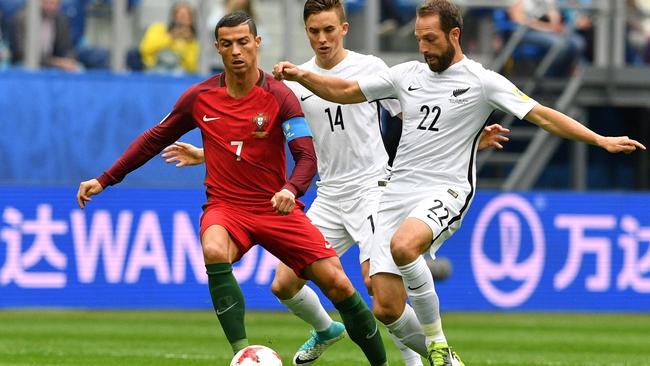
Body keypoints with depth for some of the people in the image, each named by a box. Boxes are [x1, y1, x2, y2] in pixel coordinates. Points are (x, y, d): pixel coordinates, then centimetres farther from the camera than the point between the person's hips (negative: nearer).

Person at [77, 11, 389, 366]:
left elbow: (307, 156, -14)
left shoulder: (279, 96, -8)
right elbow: (155, 140, 13)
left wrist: (291, 190, -36)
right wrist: (105, 180, 10)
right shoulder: (199, 97, 0)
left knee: (338, 285, -10)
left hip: (277, 207, 0)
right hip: (225, 207, 1)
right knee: (214, 252, -36)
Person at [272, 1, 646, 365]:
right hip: (398, 193, 5)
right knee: (386, 309, -7)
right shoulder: (407, 74, 12)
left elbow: (542, 115, -5)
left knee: (403, 245, -37)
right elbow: (344, 91, 19)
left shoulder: (482, 81, -2)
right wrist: (301, 75, 4)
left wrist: (601, 140, -14)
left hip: (445, 192, -5)